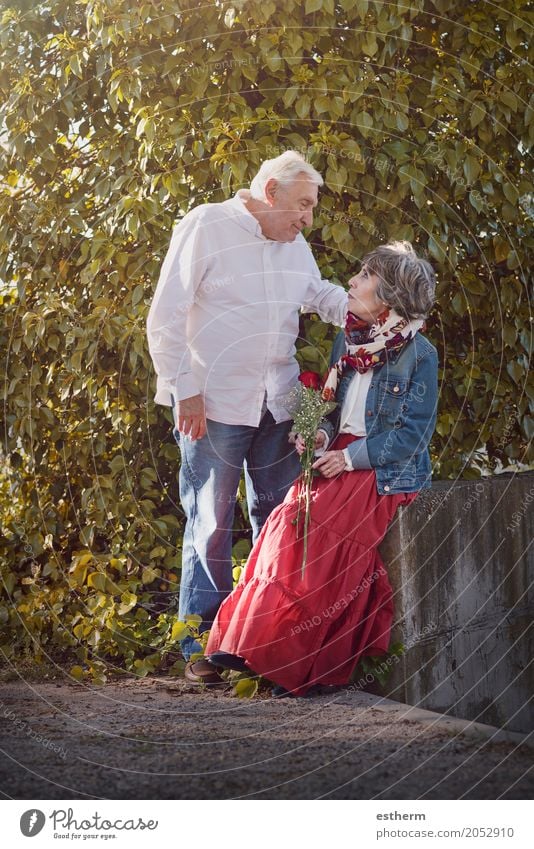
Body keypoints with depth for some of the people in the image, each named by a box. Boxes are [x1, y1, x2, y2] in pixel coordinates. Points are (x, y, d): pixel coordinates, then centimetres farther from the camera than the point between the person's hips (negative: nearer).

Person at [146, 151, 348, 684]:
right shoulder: (205, 227, -9)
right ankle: (201, 649, 7)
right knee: (210, 526, -1)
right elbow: (165, 319, -10)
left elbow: (319, 294, 27)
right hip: (214, 405, -6)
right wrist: (185, 391, -13)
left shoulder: (294, 243, 10)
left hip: (277, 404, 6)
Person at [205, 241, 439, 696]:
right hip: (339, 457, 6)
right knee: (290, 518, -21)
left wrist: (352, 457, -17)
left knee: (325, 527, -27)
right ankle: (252, 640, -21)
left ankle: (296, 662, -19)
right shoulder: (347, 341, 11)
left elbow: (414, 432, -11)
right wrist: (323, 434, -4)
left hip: (387, 472, -6)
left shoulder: (419, 354, -8)